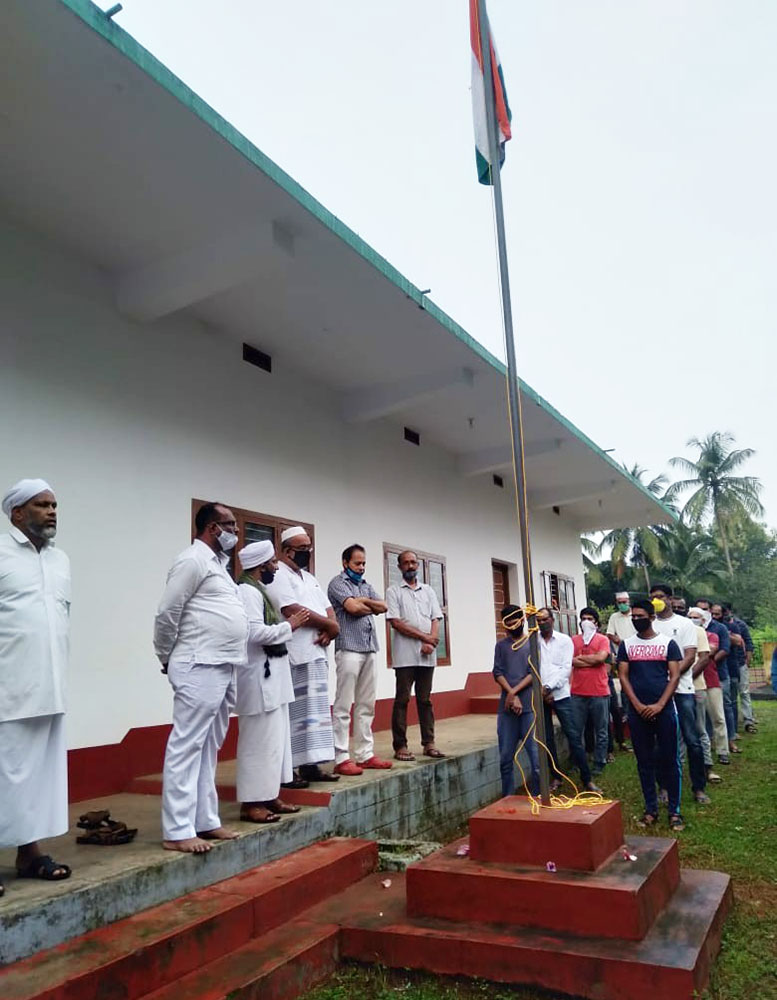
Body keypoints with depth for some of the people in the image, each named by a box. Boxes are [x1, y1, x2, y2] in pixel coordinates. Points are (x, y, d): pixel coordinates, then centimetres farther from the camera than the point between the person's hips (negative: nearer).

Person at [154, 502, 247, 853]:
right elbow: (166, 614, -12)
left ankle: (205, 821, 21)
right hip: (200, 668, -10)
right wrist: (167, 660, -2)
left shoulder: (217, 562, 18)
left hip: (223, 668, 10)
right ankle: (177, 830, 1)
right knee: (186, 747, -4)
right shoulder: (193, 560, -10)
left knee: (208, 748, 13)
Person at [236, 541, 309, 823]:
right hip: (259, 678, -11)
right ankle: (251, 802, 6)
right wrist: (289, 625, -14)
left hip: (271, 676, 11)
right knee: (259, 741, -3)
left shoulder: (258, 590, 15)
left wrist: (288, 626, 2)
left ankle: (269, 795, 24)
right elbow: (255, 633, -25)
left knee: (274, 738, 15)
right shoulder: (247, 591, -16)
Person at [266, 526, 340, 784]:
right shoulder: (278, 575, -8)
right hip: (293, 656, -9)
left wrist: (328, 630, -5)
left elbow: (327, 608, 18)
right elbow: (292, 610, -19)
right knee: (292, 713, -6)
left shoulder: (309, 578, 20)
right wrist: (329, 624, -10)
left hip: (315, 653, 9)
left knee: (314, 710, 11)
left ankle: (310, 764, 18)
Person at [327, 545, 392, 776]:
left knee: (366, 706, 9)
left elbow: (382, 607, 9)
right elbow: (352, 607, -15)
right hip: (349, 649, -7)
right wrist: (371, 606, 2)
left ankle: (365, 754, 15)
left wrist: (363, 601, -5)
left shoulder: (366, 585, 20)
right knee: (343, 706, -4)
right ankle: (341, 759, -2)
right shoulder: (337, 583, -1)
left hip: (369, 650, 7)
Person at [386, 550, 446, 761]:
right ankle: (400, 746, 3)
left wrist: (431, 642, -9)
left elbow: (436, 620, 9)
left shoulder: (428, 591, 16)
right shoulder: (393, 591, 3)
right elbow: (395, 622, -7)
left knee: (425, 700, 9)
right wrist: (423, 636, -11)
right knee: (402, 700, -1)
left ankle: (429, 743, 14)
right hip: (405, 655, -4)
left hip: (427, 655, 4)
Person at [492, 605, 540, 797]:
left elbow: (534, 673, -2)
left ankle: (537, 796, 7)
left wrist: (514, 692, -11)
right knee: (506, 758, 5)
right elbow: (498, 673, 4)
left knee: (536, 754, -6)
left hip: (529, 707, -2)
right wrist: (512, 695, -9)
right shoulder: (501, 646, 14)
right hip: (506, 709, 2)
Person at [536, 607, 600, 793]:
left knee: (574, 736, -3)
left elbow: (566, 668, -4)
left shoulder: (564, 640, 3)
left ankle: (587, 779, 4)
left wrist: (549, 687, -12)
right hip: (540, 696, 1)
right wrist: (542, 690, -10)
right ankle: (556, 778, 19)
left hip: (560, 694, -1)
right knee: (547, 739, 7)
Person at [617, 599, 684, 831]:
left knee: (669, 760, 3)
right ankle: (651, 809, 17)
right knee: (644, 762, 8)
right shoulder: (626, 645, 5)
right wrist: (638, 706, -8)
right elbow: (623, 676, 3)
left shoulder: (668, 643, 0)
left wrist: (659, 705, -12)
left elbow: (674, 676, -4)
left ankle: (675, 810, 12)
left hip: (664, 709, -2)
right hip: (638, 712, 2)